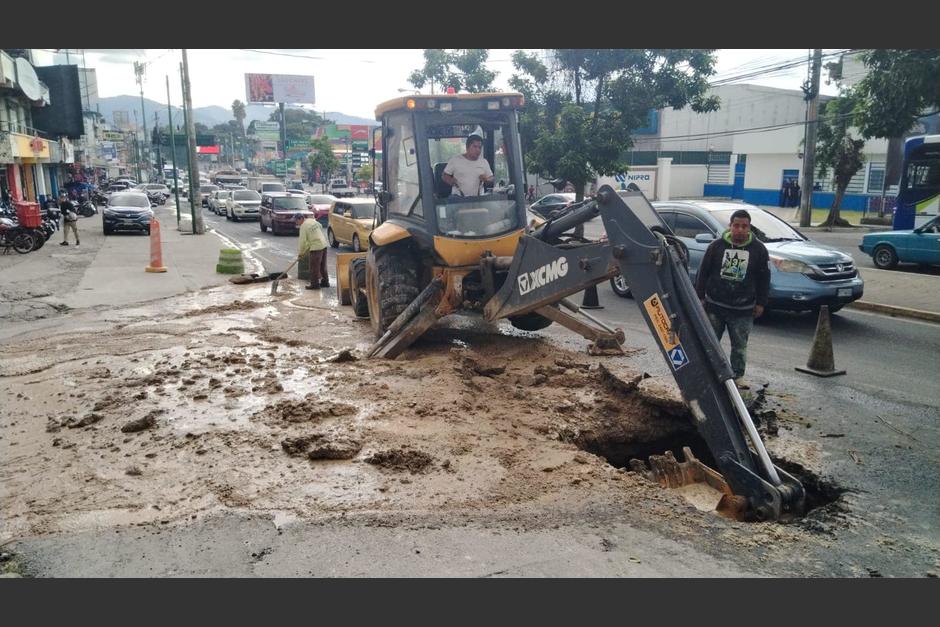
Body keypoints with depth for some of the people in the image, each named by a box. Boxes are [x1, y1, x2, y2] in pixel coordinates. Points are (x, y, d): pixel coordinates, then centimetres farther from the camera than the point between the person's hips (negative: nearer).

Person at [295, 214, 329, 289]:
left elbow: (302, 241, -11)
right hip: (323, 244, 9)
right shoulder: (312, 221, 11)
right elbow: (321, 227, 26)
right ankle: (325, 282, 23)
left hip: (316, 247, -9)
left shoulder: (304, 226, -11)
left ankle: (315, 284, 4)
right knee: (322, 265, 16)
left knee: (314, 267, 0)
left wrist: (300, 252, -1)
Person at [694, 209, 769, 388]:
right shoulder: (717, 245, -1)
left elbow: (764, 278, 5)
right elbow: (703, 272, 3)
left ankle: (738, 376, 21)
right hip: (714, 306, 0)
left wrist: (761, 303, 3)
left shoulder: (758, 249, 0)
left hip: (743, 310, 0)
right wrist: (699, 297, 1)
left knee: (739, 346, 8)